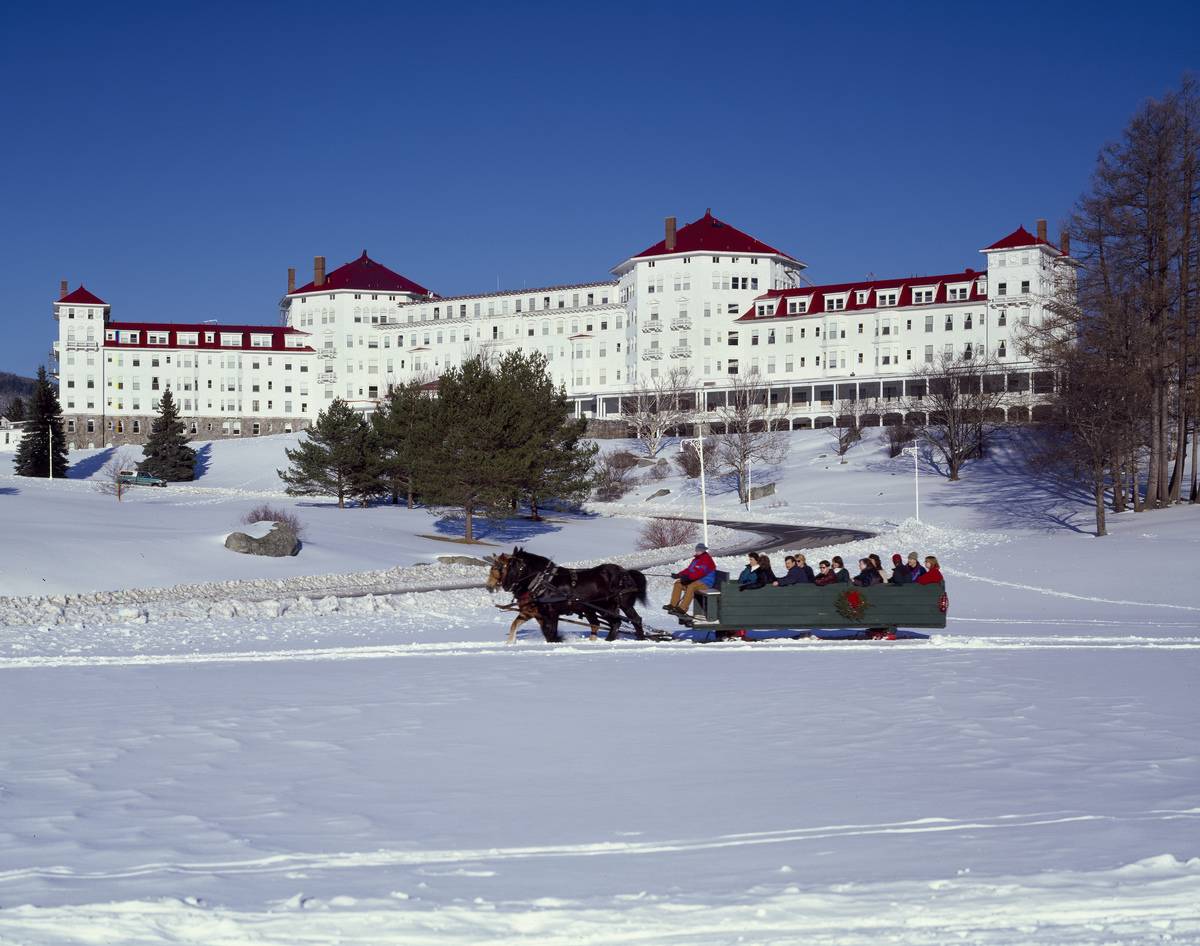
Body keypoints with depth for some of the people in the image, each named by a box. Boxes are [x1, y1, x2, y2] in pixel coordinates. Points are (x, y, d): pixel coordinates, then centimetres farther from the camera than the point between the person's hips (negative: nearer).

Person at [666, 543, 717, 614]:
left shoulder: (707, 559, -13)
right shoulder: (696, 559, 17)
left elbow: (700, 573, -24)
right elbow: (689, 570, 14)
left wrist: (688, 577, -30)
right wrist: (678, 575, -1)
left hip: (705, 582, -10)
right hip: (694, 580, 10)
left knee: (691, 587, -37)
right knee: (678, 583, -1)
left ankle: (683, 608, -40)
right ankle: (673, 605, -8)